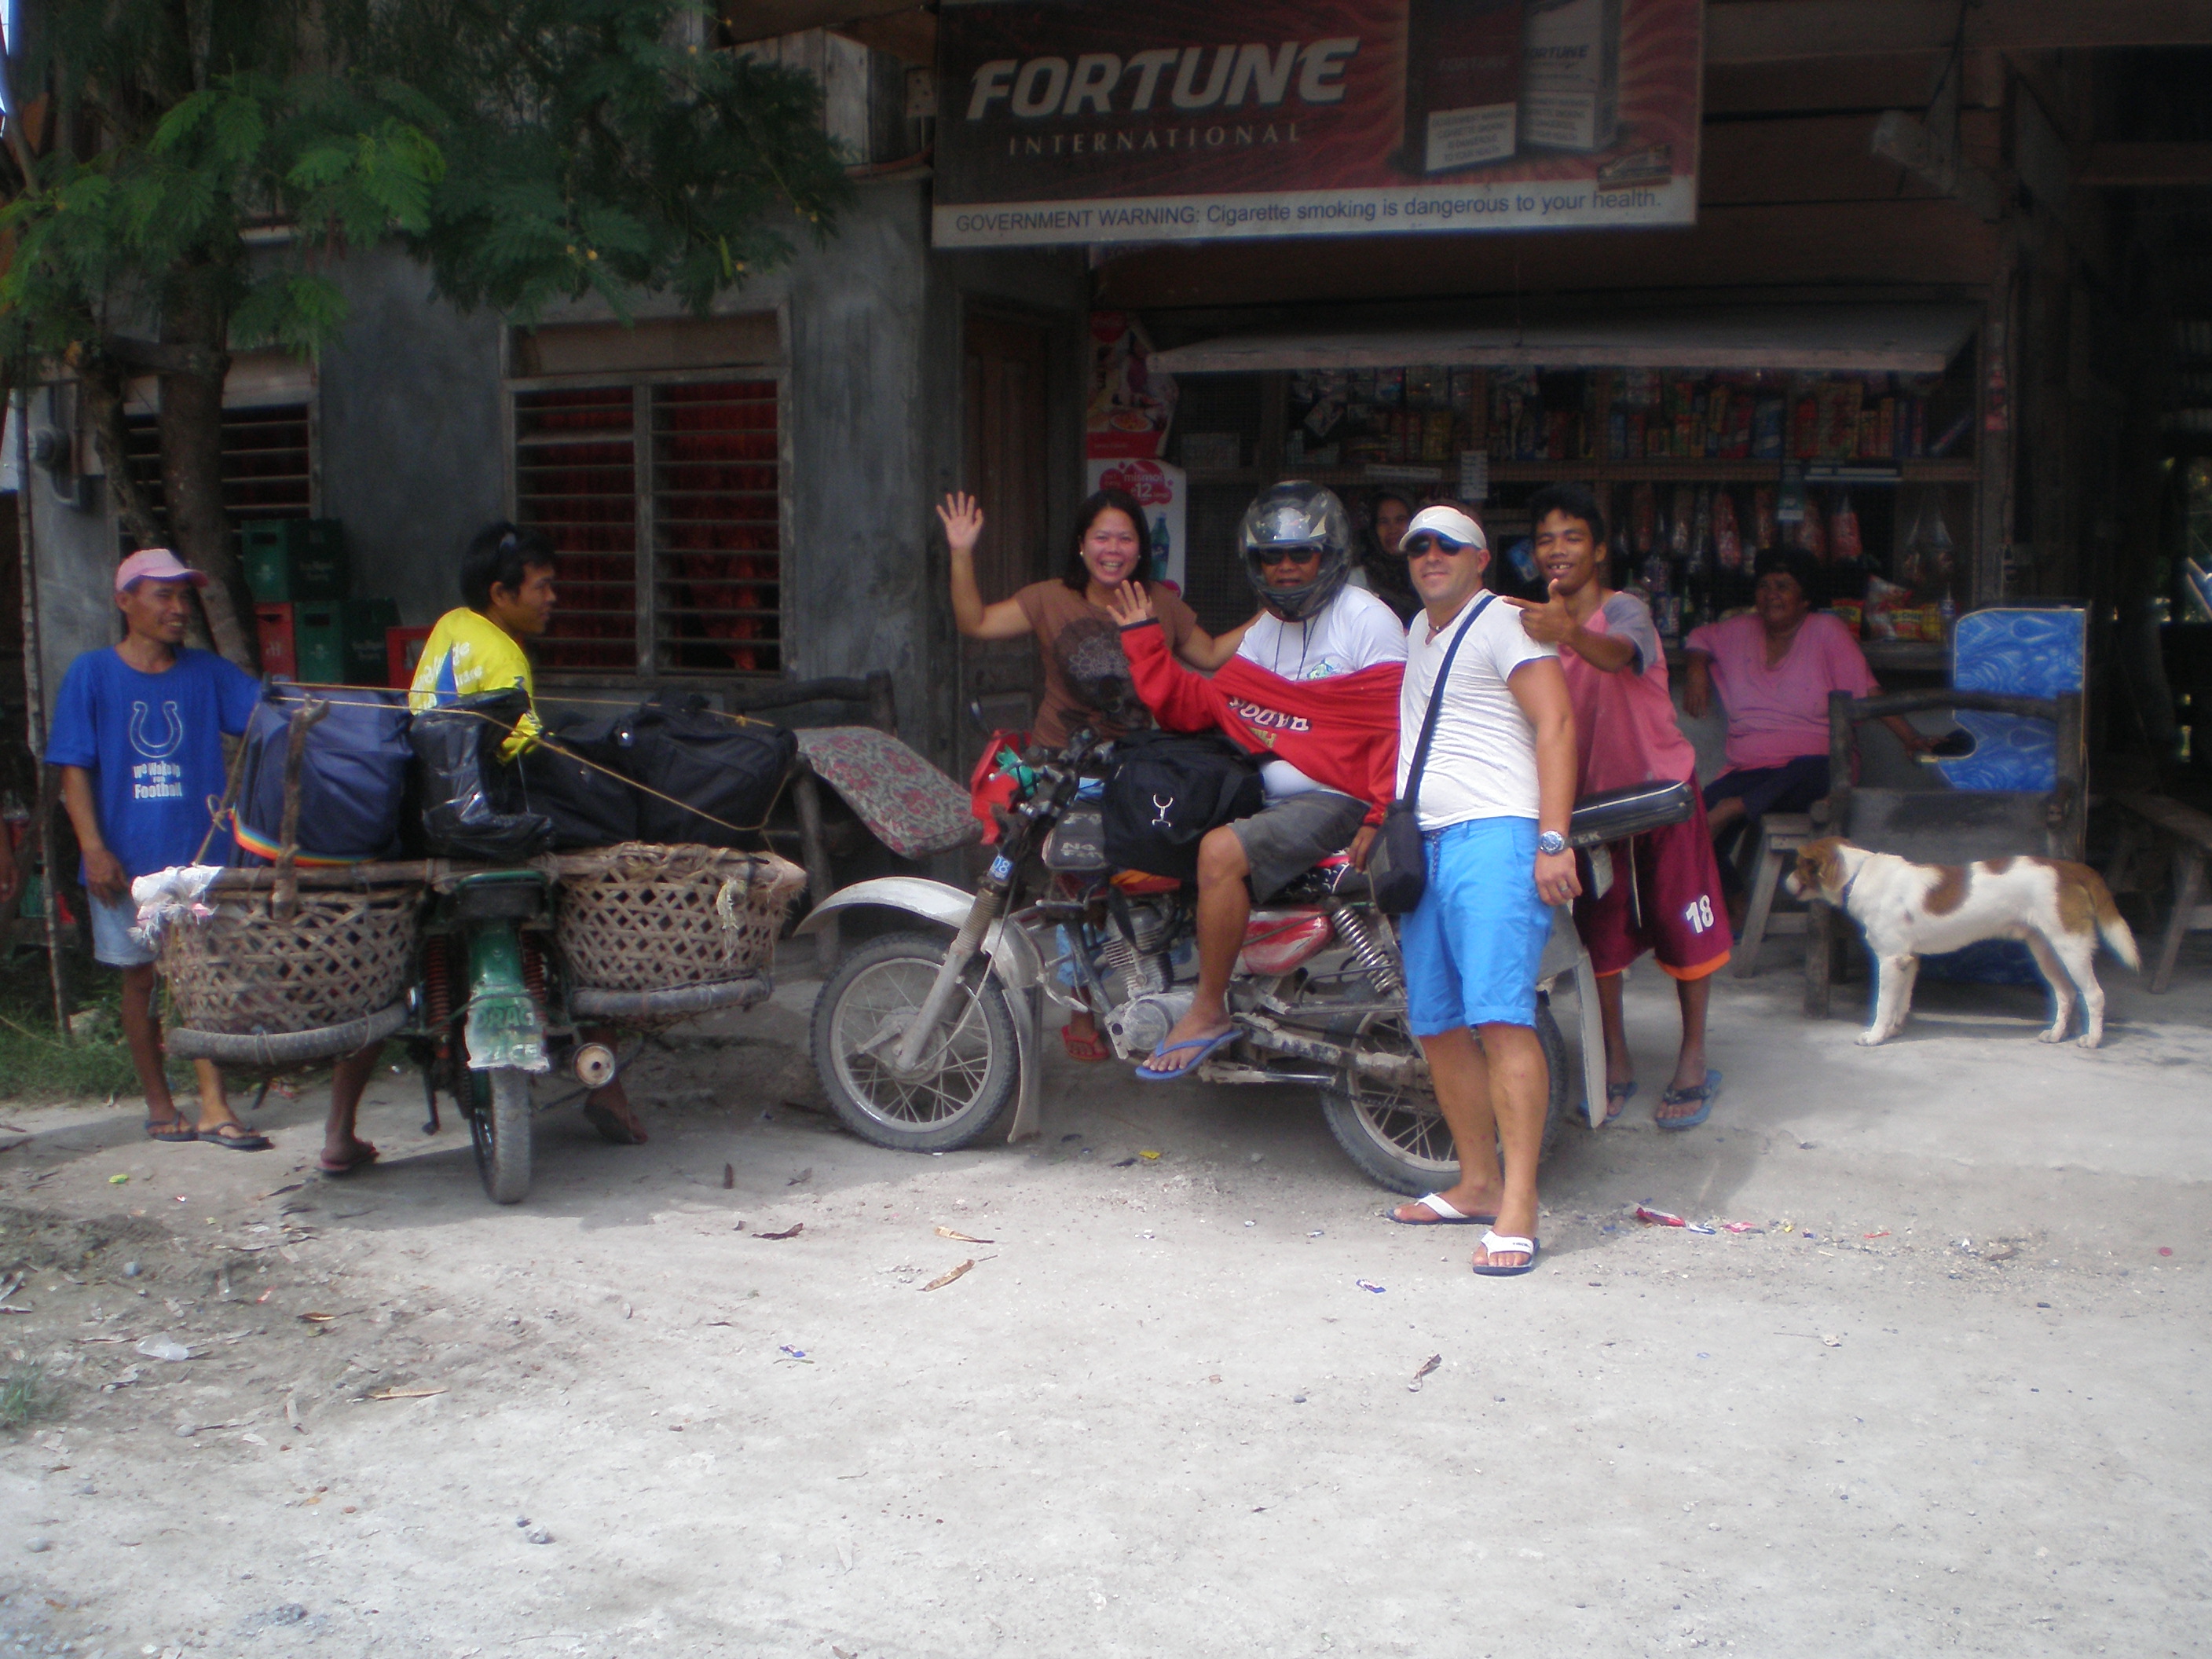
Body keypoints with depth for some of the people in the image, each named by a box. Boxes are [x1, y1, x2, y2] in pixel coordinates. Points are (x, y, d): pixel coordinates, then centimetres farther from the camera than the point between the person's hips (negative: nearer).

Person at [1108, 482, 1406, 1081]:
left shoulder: (1366, 620, -6)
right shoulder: (1262, 632, 18)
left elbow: (1397, 727, -14)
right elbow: (1196, 706, 12)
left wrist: (1381, 819, -22)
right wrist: (1144, 640, 7)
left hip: (1336, 802, -9)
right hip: (1267, 796, 9)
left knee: (1222, 851, -30)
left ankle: (1209, 1010, -19)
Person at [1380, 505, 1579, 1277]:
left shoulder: (1505, 625, -1)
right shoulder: (1418, 632, 25)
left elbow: (1556, 723, -11)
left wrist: (1553, 839, -20)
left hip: (1495, 837, -9)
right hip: (1425, 847, 9)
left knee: (1500, 1017, -17)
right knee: (1438, 1026, 9)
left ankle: (1517, 1211, -19)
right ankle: (1478, 1182, 20)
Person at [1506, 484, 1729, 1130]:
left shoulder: (1625, 609, -18)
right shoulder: (1539, 621, 0)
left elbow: (1618, 654, -43)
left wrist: (1570, 633, -64)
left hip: (1661, 785, -4)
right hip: (1592, 792, 4)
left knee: (1683, 923, 1)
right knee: (1600, 929, 5)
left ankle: (1693, 1061, 15)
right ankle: (1616, 1062, 19)